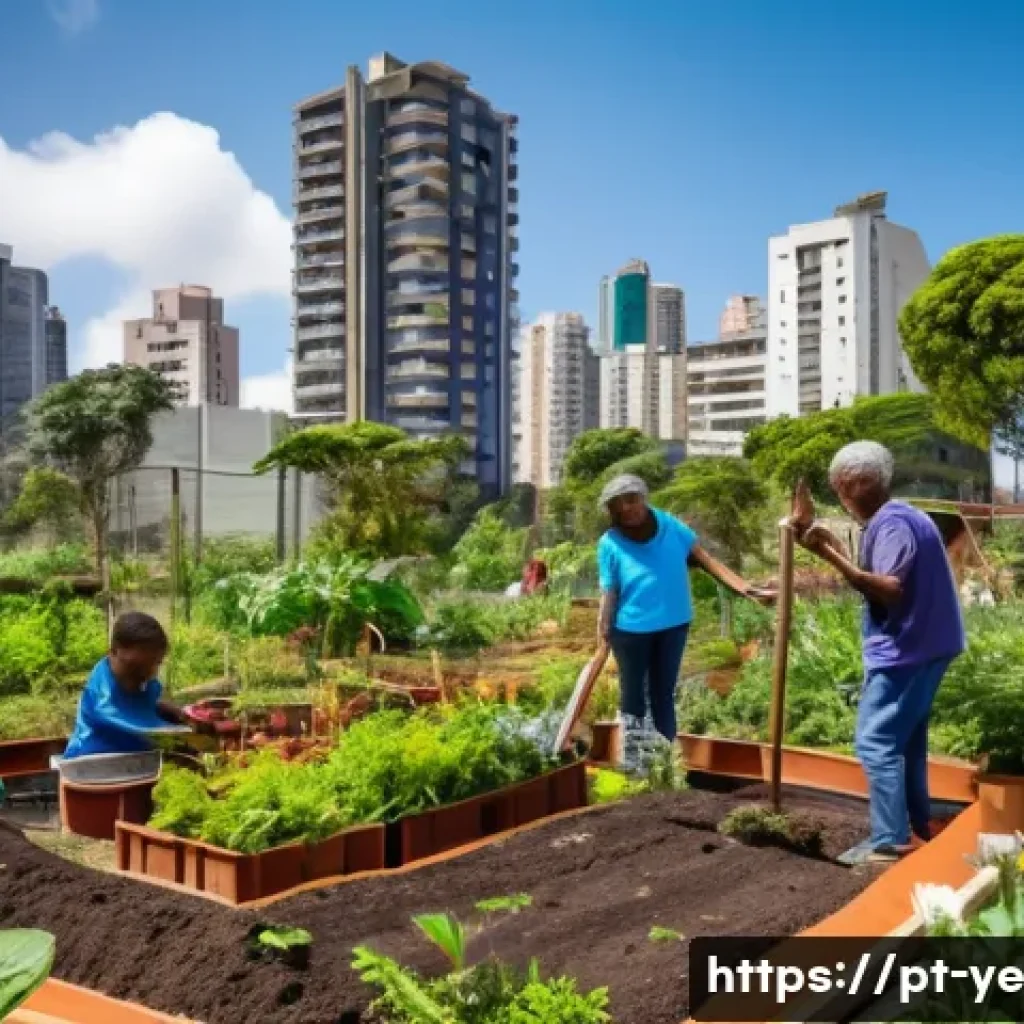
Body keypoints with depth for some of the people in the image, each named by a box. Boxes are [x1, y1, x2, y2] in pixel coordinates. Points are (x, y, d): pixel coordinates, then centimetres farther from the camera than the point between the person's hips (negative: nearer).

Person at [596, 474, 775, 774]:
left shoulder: (670, 526, -6)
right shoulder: (610, 544, -11)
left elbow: (706, 560, -7)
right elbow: (609, 593, -11)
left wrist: (748, 589, -14)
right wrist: (603, 633, -18)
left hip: (673, 625, 2)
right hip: (631, 629, -2)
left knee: (664, 694, 14)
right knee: (633, 693, 12)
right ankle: (631, 757, 24)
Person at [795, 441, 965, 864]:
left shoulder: (892, 524, -18)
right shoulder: (896, 518, 13)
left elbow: (890, 590, -28)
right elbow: (878, 584, 9)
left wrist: (830, 555, -30)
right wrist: (835, 550, 5)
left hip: (905, 651, -11)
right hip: (920, 646, 11)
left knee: (876, 743, -6)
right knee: (905, 737, 19)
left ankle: (890, 843, -3)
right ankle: (918, 825, 29)